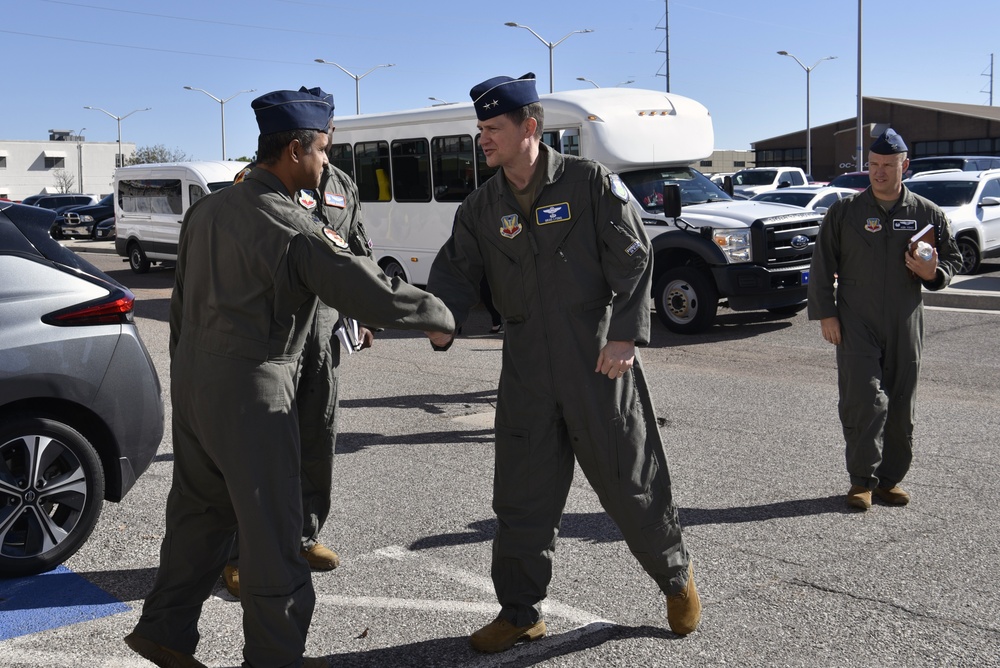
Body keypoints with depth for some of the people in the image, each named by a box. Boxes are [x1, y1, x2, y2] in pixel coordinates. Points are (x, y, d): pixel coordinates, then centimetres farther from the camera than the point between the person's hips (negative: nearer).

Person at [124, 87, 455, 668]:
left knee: (200, 510, 20)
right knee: (271, 526, 3)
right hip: (251, 390, -8)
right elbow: (377, 295, -20)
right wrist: (441, 317, -3)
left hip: (193, 380, 9)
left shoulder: (208, 209, 8)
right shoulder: (296, 230, -18)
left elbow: (182, 299, 15)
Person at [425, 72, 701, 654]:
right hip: (527, 366, 4)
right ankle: (521, 612, 23)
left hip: (597, 361, -4)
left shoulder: (590, 183, -5)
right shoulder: (483, 208, 9)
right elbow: (457, 272, 6)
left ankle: (677, 577, 31)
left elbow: (633, 259, -8)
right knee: (521, 493, 8)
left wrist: (625, 334, -17)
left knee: (629, 479, 6)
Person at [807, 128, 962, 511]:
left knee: (900, 406, 6)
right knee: (864, 399, -11)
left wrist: (933, 273, -8)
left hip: (905, 325, 2)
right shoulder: (845, 211, 4)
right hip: (855, 324, -2)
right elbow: (822, 266, 5)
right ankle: (862, 479, 0)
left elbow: (952, 260, 15)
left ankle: (890, 479, 19)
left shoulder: (928, 214, 7)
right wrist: (825, 314, -3)